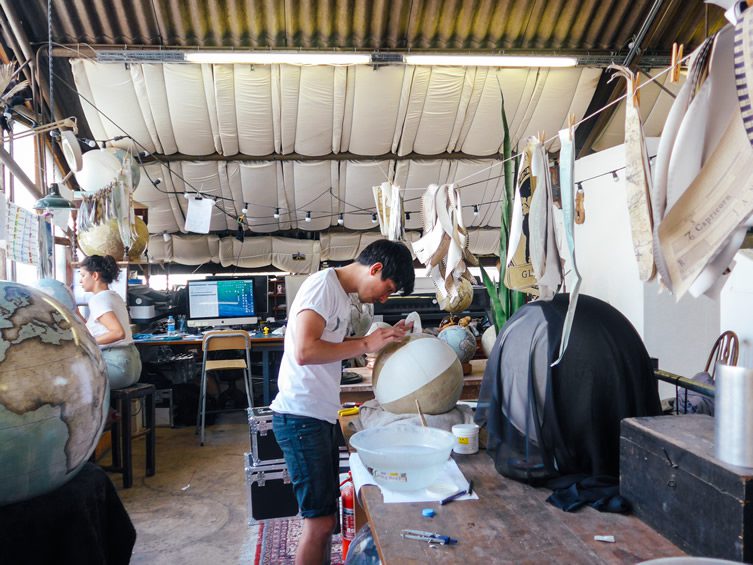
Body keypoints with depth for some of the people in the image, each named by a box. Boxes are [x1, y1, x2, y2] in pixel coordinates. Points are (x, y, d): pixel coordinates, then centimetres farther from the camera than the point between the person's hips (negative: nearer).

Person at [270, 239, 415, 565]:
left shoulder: (341, 293, 14)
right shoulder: (322, 285, -15)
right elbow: (305, 351, -26)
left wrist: (384, 338, 7)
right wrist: (365, 345, -18)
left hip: (319, 416, 10)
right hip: (300, 416, -10)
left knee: (324, 515, 18)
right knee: (320, 520, -2)